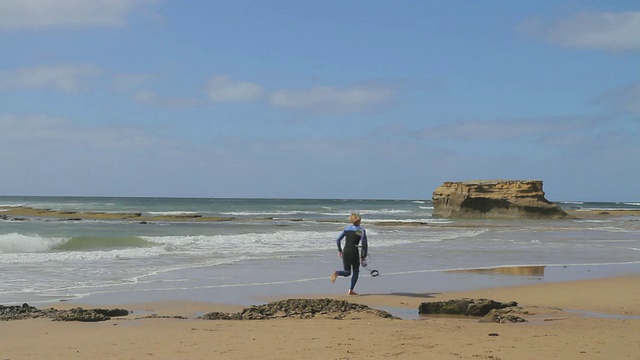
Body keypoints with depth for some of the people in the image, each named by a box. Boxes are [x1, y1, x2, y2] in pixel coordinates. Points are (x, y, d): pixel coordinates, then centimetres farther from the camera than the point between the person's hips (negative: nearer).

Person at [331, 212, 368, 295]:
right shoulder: (361, 230, -3)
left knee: (347, 273, 14)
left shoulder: (347, 228, 8)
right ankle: (351, 290, 9)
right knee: (355, 272, 16)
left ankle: (336, 273, -17)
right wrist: (363, 256, -1)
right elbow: (364, 244, -10)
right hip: (354, 252, -4)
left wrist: (340, 250, 19)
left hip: (345, 251, 4)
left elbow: (338, 240, 7)